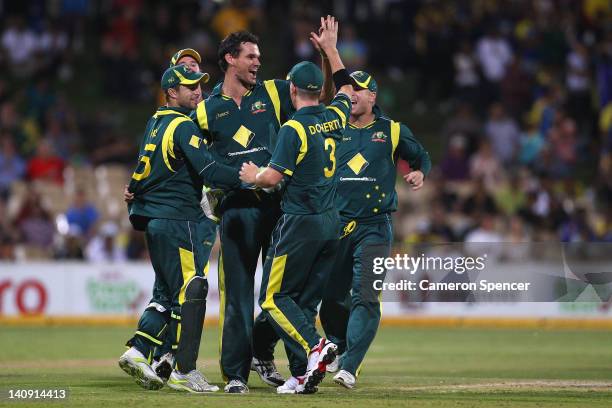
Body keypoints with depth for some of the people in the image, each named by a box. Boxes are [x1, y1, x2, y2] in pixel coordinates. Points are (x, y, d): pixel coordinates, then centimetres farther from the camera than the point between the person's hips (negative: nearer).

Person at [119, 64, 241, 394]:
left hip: (151, 219, 9)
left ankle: (137, 352, 5)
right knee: (191, 291, -7)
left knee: (170, 292, 15)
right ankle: (184, 372, -7)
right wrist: (246, 178, -20)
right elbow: (207, 169, -21)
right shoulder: (183, 126, -12)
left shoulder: (154, 123, 15)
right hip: (176, 219, -9)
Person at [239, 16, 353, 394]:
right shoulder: (334, 118, 7)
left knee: (275, 297, -1)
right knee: (306, 301, 10)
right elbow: (346, 89, 29)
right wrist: (331, 49, 35)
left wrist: (252, 176, 2)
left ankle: (314, 347, -22)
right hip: (332, 222, 7)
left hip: (300, 222, -7)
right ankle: (303, 376, 4)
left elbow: (273, 177, -19)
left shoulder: (294, 128, -14)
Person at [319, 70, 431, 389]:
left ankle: (349, 367, -15)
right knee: (331, 296, 7)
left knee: (365, 298, -13)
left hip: (374, 228, -2)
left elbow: (421, 156, 18)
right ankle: (340, 348, 34)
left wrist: (419, 172, -3)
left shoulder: (393, 131, 6)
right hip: (335, 225, 2)